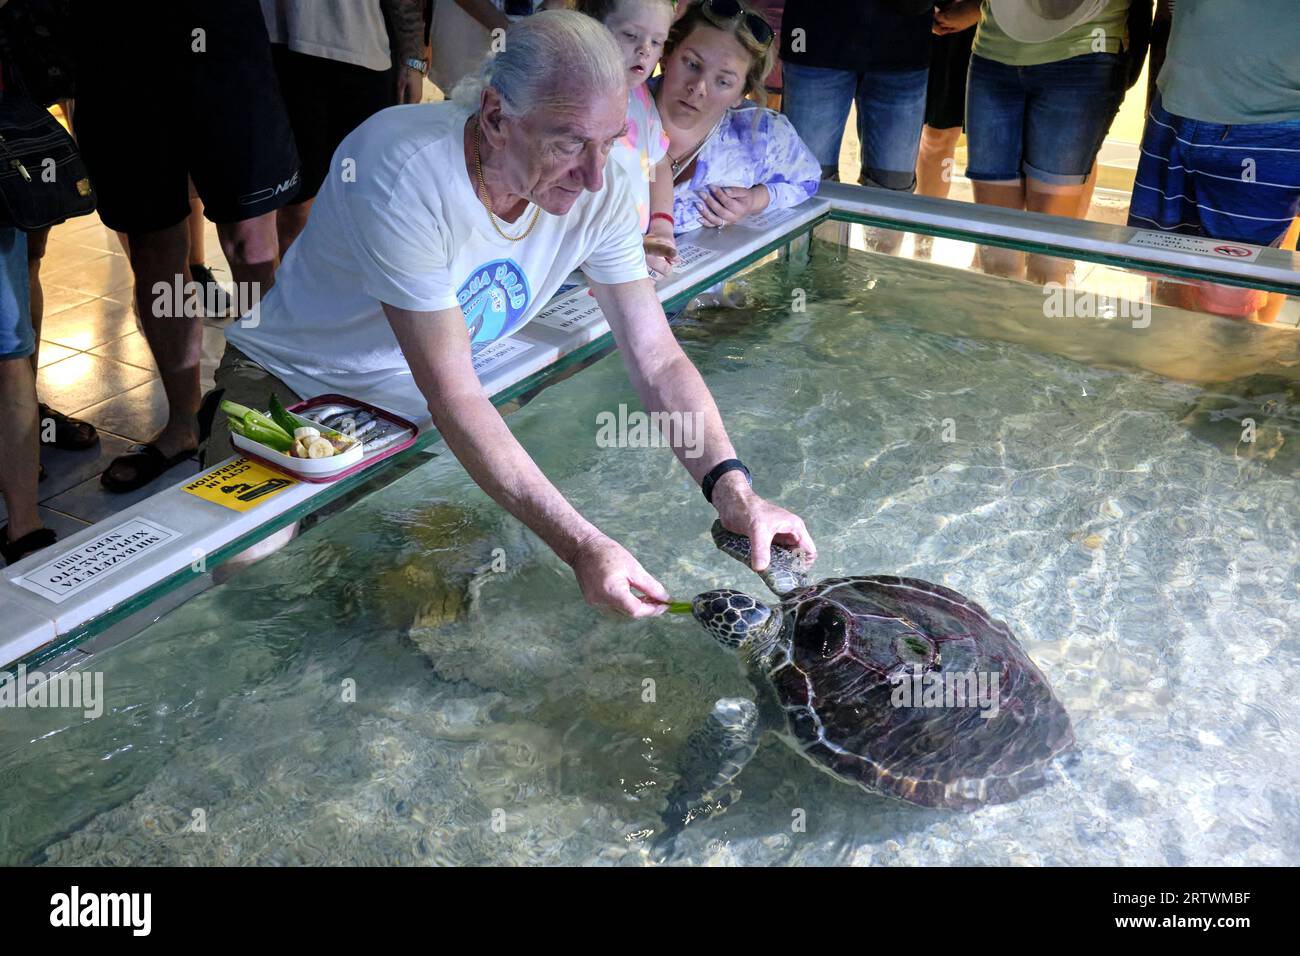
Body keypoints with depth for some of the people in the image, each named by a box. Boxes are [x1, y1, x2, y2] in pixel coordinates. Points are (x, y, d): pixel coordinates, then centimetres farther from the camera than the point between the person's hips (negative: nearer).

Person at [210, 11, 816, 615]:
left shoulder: (598, 190, -17)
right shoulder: (400, 170, -33)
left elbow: (658, 360, -15)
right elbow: (451, 394, -35)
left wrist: (732, 490, -32)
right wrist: (580, 546, -42)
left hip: (415, 409, 4)